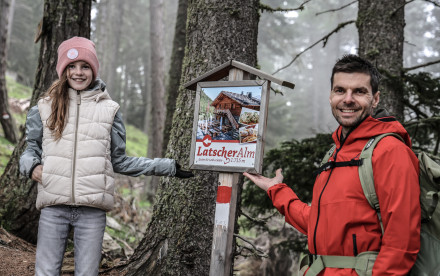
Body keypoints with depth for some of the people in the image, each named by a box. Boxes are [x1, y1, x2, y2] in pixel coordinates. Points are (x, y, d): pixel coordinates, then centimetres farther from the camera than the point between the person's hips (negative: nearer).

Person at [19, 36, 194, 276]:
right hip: (53, 206, 0)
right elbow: (31, 149, 18)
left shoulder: (109, 110, 9)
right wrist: (31, 166, -6)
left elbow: (120, 162, 12)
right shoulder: (44, 108, 9)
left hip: (92, 210, 0)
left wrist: (170, 167, 9)